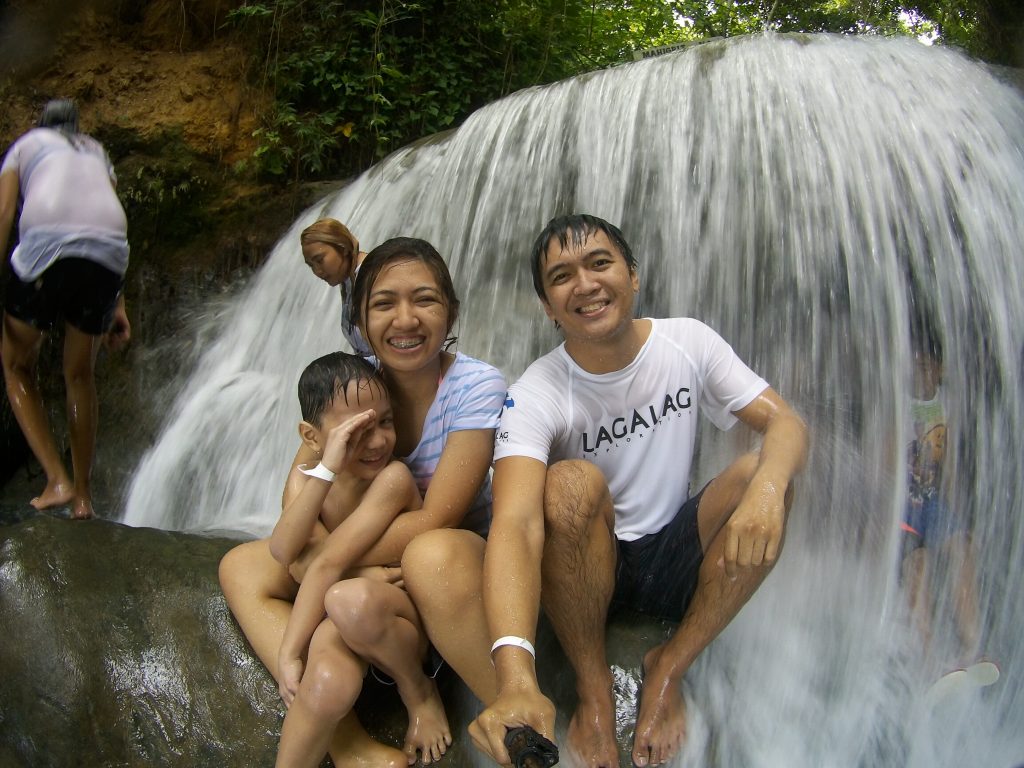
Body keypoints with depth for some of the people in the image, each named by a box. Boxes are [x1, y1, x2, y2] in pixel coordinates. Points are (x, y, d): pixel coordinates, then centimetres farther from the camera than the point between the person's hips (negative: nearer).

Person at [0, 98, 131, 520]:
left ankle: (57, 479, 3)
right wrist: (119, 303, 19)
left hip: (46, 248, -3)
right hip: (107, 253, 3)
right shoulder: (96, 150, 32)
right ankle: (83, 495, 19)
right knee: (80, 375, 19)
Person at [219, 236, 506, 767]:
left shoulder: (476, 386, -18)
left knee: (360, 602, -36)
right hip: (371, 560, 7)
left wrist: (330, 558, -23)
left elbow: (434, 521, -22)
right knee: (240, 567, -5)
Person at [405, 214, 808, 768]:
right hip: (579, 571, -2)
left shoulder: (688, 343, -8)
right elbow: (515, 523, -36)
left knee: (761, 475, -24)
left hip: (674, 560, 3)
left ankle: (668, 669, -12)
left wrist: (768, 484, -41)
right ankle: (592, 686, -15)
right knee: (573, 483, -33)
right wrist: (517, 680, -52)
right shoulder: (536, 396, -20)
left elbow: (785, 423, -14)